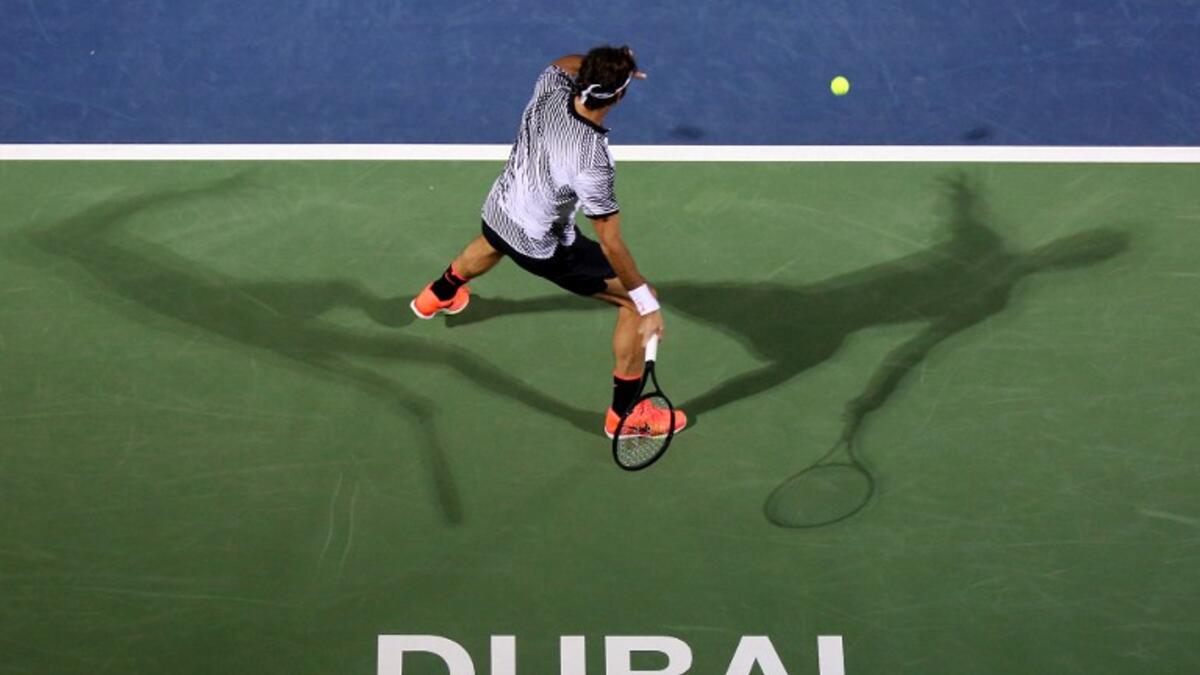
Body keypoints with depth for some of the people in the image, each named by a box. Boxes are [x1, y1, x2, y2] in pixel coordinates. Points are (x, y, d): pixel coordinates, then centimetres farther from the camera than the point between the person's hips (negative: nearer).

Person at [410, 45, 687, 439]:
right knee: (634, 302, 5)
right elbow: (610, 245, -32)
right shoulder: (592, 163, -38)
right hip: (543, 248, -6)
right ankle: (624, 414, 17)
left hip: (498, 210, 7)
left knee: (489, 247, 43)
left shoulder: (549, 90, -23)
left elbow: (565, 63, 6)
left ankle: (437, 296, 74)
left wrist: (604, 66, -9)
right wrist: (646, 301, -25)